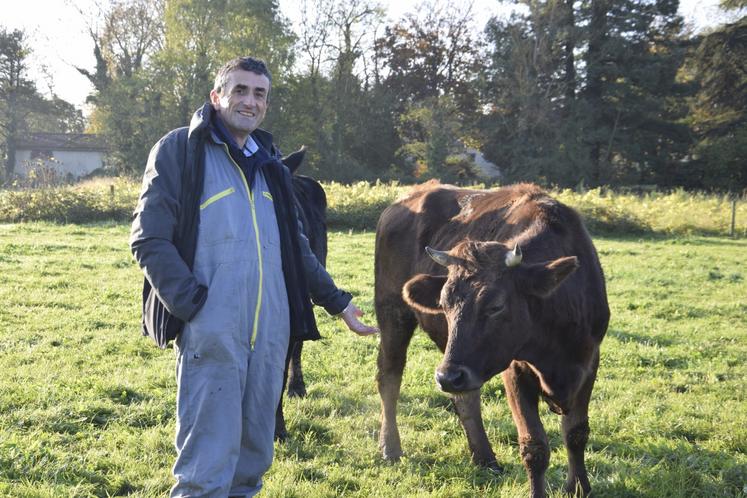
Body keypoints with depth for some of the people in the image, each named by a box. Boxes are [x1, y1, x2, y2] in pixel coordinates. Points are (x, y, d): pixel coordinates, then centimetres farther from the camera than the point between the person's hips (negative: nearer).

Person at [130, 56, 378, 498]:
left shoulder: (268, 163, 19)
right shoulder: (180, 150, -1)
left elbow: (296, 245, 26)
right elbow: (150, 238, -7)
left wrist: (336, 300, 21)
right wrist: (193, 306, -15)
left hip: (271, 332, 6)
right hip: (210, 333, -6)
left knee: (254, 455, 12)